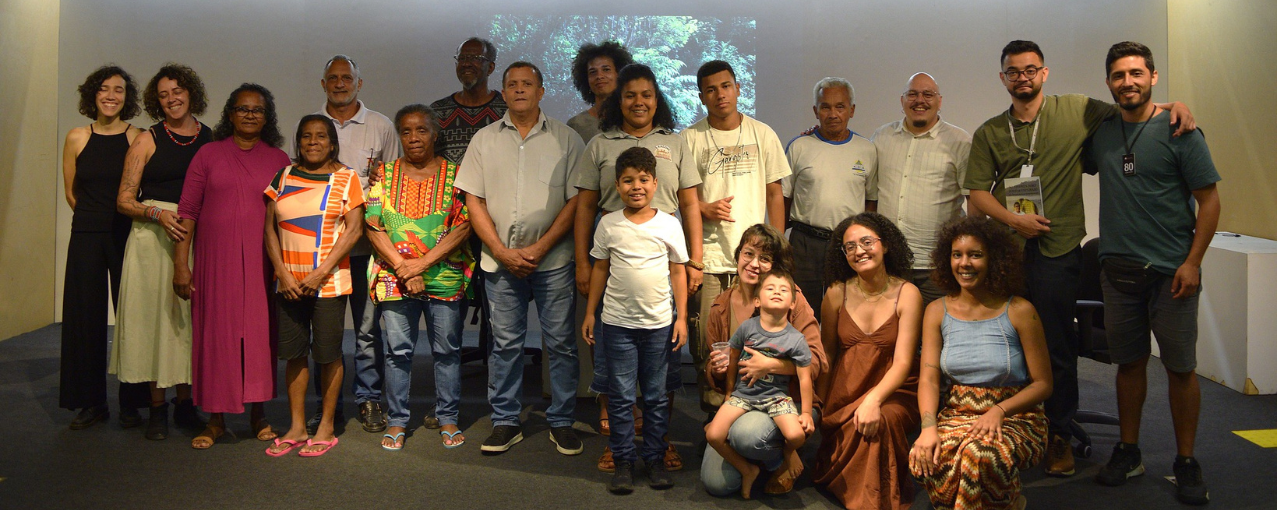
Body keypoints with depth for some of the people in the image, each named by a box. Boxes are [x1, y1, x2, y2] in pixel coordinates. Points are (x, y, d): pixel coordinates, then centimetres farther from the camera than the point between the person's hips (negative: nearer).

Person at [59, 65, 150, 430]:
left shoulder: (138, 138, 0)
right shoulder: (76, 138, 4)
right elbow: (71, 193, 12)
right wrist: (95, 217, 8)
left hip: (127, 235, -2)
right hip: (87, 236, 2)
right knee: (86, 315, 4)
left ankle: (132, 403, 8)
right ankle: (92, 402, 15)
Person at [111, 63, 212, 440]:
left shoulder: (212, 139, 8)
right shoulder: (147, 141, 3)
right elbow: (124, 201, 2)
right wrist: (159, 214, -14)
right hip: (152, 238, -1)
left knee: (189, 317, 5)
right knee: (155, 314, 0)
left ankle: (185, 402, 17)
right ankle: (157, 408, 11)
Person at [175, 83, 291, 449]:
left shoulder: (279, 160, 7)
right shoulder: (209, 154, 6)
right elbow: (187, 210, 3)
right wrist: (180, 263, -3)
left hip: (261, 261, 0)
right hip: (215, 259, 0)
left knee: (259, 332, 4)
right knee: (215, 332, 2)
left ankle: (258, 412, 19)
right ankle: (216, 419, 13)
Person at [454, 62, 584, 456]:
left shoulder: (565, 139, 3)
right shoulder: (485, 140, 9)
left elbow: (576, 200, -2)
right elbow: (474, 201, 5)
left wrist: (539, 249, -10)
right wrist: (501, 251, -7)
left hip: (552, 259, -1)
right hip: (500, 259, 2)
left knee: (560, 342, 3)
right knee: (505, 342, 8)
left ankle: (561, 422, 16)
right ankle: (505, 422, 20)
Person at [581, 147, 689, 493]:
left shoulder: (669, 225, -1)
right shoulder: (609, 224, 1)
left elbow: (678, 272, 4)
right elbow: (600, 269, 7)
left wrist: (681, 317, 1)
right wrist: (589, 313, 6)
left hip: (659, 323, 0)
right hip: (618, 322, 0)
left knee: (656, 396, 9)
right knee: (620, 396, 5)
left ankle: (655, 458, 21)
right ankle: (623, 461, 16)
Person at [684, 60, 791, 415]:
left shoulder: (762, 134, 10)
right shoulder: (690, 138, 5)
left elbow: (775, 193, 12)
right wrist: (704, 208, -14)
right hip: (707, 257, -1)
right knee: (708, 343, -2)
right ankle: (714, 416, 12)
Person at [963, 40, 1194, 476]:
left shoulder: (1075, 110, 4)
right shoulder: (988, 133, 9)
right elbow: (978, 191, 4)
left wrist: (1174, 105, -6)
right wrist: (1014, 220, -10)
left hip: (1057, 249, -2)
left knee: (1057, 346, 3)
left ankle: (1060, 436, 18)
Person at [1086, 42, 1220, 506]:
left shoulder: (1178, 132, -5)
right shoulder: (1101, 133, 7)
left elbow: (1209, 200, -5)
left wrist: (1193, 262, -12)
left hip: (1170, 271, -3)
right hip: (1118, 270, 4)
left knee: (1180, 367, 3)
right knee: (1129, 363, 11)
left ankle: (1186, 463, 15)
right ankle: (1128, 453, 22)